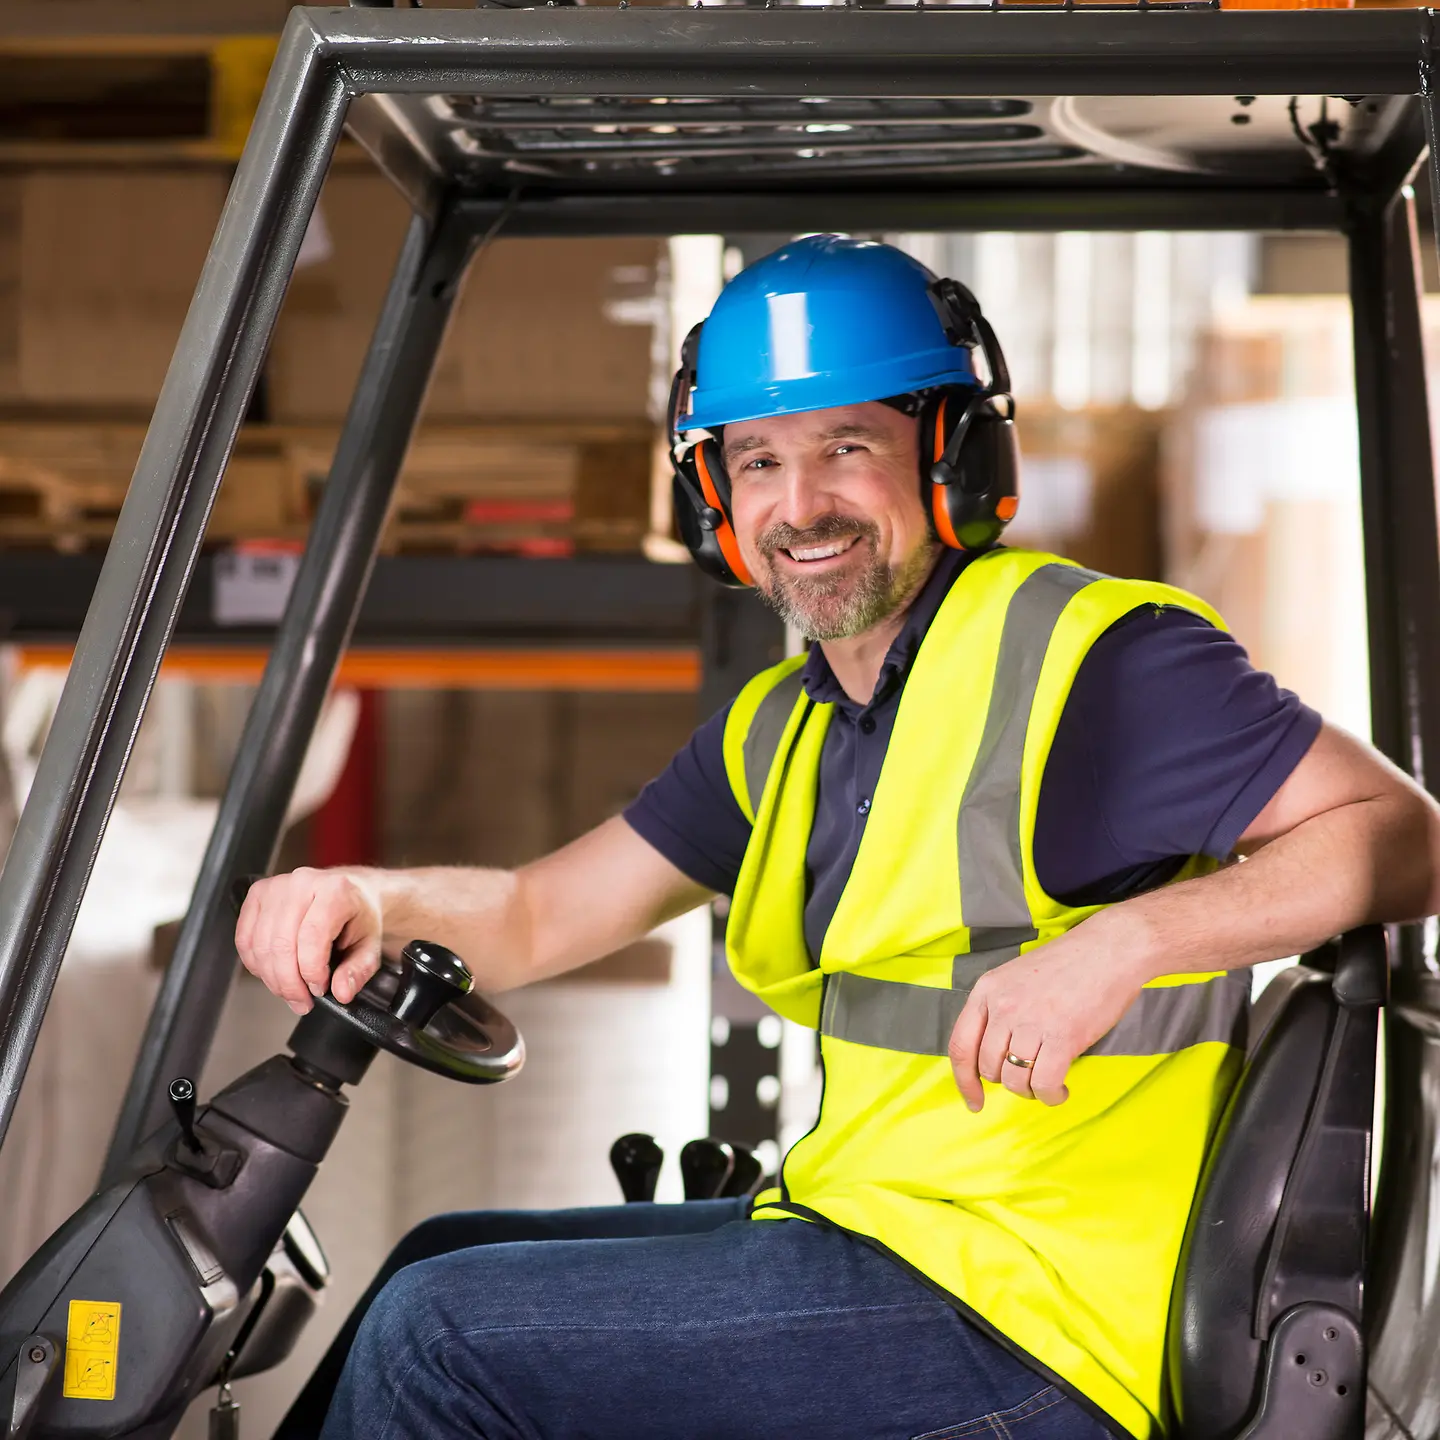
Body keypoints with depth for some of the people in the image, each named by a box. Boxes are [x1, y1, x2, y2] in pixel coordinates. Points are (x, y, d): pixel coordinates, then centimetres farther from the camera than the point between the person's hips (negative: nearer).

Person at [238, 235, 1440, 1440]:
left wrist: (1124, 939, -31)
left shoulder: (1082, 656, -12)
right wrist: (370, 901, -6)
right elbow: (533, 919, 16)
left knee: (440, 1335, -12)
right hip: (873, 1235, 9)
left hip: (1025, 1328, -9)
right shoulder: (784, 730, 15)